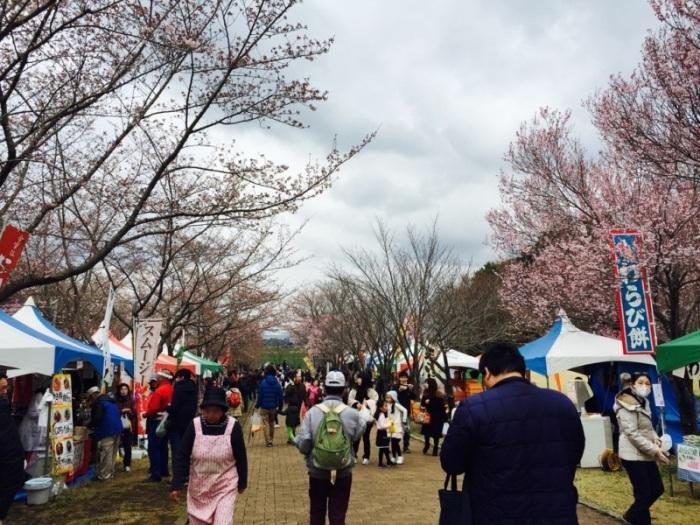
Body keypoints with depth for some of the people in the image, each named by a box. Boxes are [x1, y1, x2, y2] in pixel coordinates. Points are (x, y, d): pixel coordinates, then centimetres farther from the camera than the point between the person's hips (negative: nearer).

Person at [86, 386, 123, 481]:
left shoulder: (98, 402, -6)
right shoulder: (110, 401, 21)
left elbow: (97, 418, -16)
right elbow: (118, 414, 25)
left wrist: (90, 426, 4)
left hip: (107, 431, -9)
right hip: (117, 428, 9)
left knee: (105, 454, -5)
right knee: (112, 453, 14)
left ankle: (103, 475, -3)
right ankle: (110, 472, 21)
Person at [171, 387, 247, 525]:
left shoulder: (233, 426, -15)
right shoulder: (194, 425, -12)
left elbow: (241, 457, -4)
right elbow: (182, 457, -7)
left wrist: (242, 482, 5)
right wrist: (176, 485, -11)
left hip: (225, 487, -2)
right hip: (198, 486, 3)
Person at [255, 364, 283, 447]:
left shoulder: (263, 383, -13)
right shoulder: (277, 383, -5)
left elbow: (260, 395, -10)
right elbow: (280, 395, -1)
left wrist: (257, 405, 0)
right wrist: (280, 404, 8)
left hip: (264, 406, -3)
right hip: (273, 406, 3)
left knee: (266, 424, 2)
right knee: (272, 423, 18)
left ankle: (268, 441, -3)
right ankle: (271, 439, 27)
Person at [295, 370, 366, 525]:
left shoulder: (312, 412, -14)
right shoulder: (352, 414, -14)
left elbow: (302, 443, -15)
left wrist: (310, 453, 5)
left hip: (317, 471, 1)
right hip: (343, 472, 0)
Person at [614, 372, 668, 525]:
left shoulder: (643, 402, 13)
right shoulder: (627, 405, -17)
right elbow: (632, 434, -22)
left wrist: (656, 440, 1)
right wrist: (654, 450, -21)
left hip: (646, 455, 10)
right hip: (633, 455, -10)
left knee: (657, 489, 14)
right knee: (644, 494, -4)